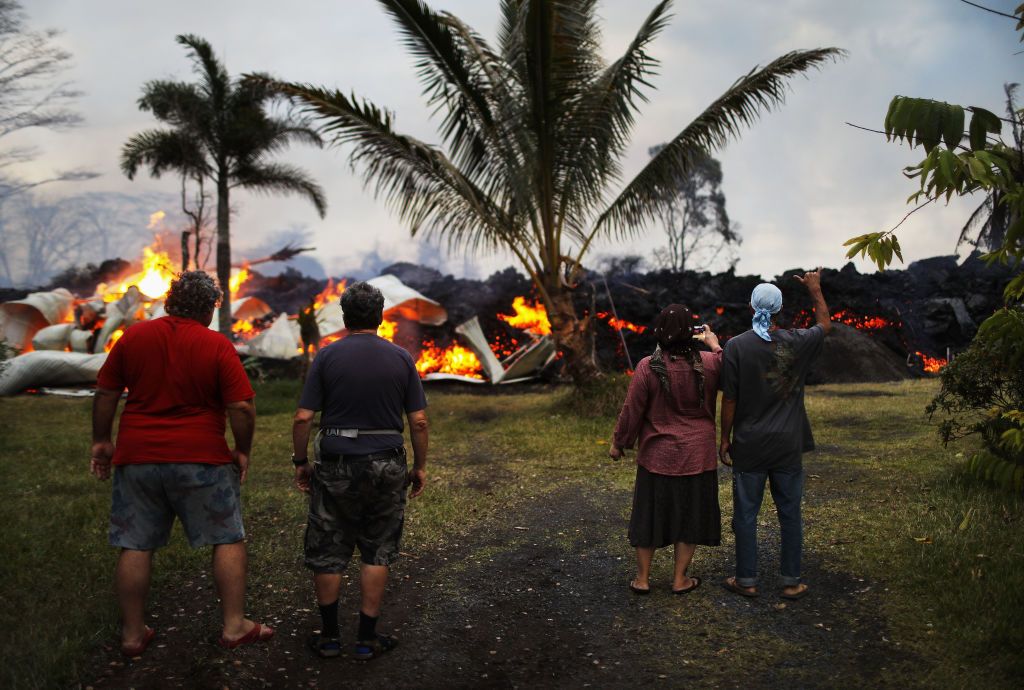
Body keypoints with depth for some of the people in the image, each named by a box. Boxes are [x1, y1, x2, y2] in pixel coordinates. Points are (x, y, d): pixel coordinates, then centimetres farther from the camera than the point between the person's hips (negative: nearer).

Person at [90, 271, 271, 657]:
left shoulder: (133, 336, 3)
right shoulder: (217, 346, -8)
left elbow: (105, 395, 8)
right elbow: (242, 408, -12)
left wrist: (101, 441, 18)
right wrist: (243, 451, 2)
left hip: (137, 457, 4)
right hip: (201, 458, -3)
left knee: (135, 546, 11)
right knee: (228, 539, 8)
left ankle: (133, 633, 19)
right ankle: (234, 626, 10)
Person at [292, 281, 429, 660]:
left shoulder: (327, 356, -5)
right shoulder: (401, 358, -1)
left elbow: (303, 418, -8)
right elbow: (419, 421, -3)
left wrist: (301, 462, 4)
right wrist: (420, 466, 8)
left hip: (336, 466, -1)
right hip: (387, 466, 1)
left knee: (327, 552, 13)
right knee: (377, 553, 11)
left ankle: (330, 635, 22)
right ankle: (367, 639, 16)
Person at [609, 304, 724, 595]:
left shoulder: (648, 367, -16)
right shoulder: (708, 363, -12)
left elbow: (632, 410, -10)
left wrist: (617, 443, 3)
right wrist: (714, 343, 23)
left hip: (657, 454, -1)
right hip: (697, 456, 1)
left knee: (650, 514, 12)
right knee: (689, 514, 13)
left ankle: (642, 578, 21)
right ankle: (680, 579, 21)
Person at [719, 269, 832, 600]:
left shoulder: (737, 346, -11)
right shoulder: (796, 342, -5)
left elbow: (729, 399, -8)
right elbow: (825, 324, 18)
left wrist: (725, 438, 2)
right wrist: (815, 289, 29)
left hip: (749, 445, -2)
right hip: (788, 445, 2)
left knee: (746, 513, 9)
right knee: (790, 513, 12)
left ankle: (747, 580, 18)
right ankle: (791, 581, 20)